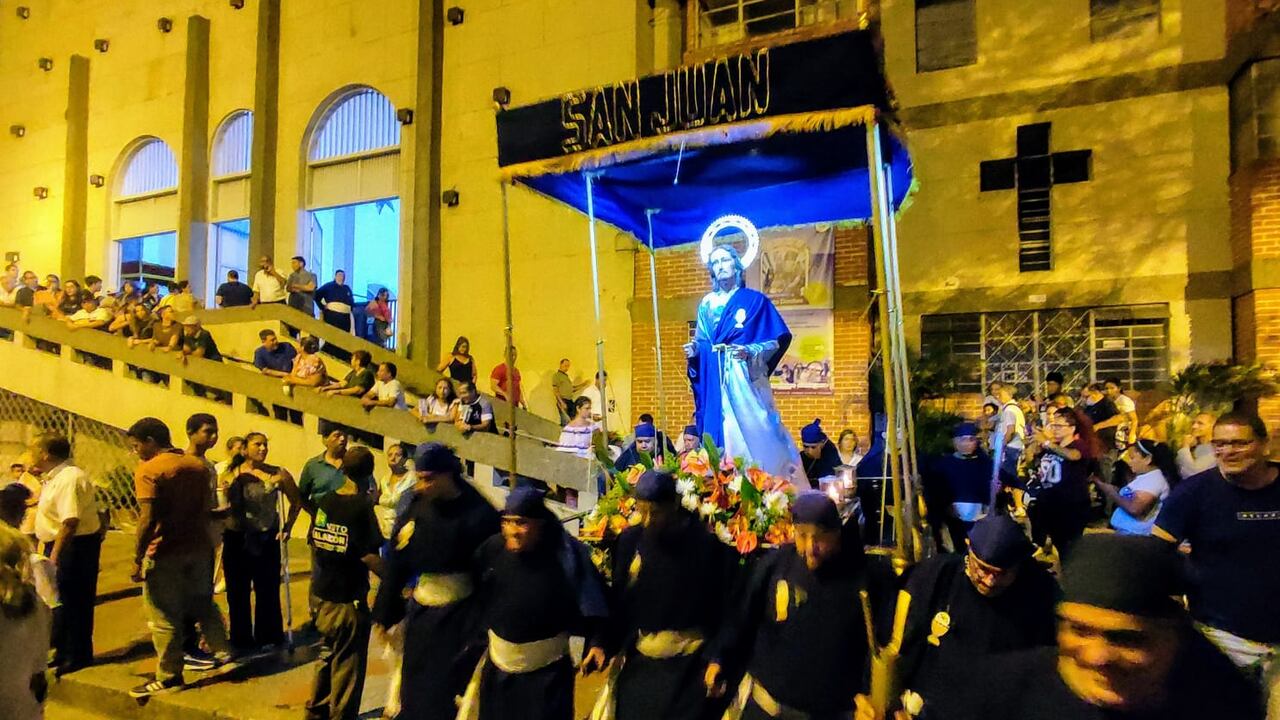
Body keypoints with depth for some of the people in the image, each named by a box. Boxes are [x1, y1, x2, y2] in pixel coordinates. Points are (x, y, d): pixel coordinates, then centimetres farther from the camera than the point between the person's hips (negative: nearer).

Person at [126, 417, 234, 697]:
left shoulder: (148, 470, -14)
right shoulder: (198, 466, 6)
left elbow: (148, 519, -20)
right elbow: (207, 510, 8)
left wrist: (137, 558, -14)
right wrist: (196, 534, 18)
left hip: (164, 554, -6)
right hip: (198, 548, 6)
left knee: (165, 618, 5)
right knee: (203, 605, 20)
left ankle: (169, 676, 14)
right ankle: (223, 653, 23)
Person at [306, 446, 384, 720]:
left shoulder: (325, 501, 0)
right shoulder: (362, 506, -18)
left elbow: (314, 543, 9)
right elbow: (369, 556, -22)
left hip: (322, 592, 7)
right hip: (349, 596, -7)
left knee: (327, 653, 24)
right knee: (348, 662, 8)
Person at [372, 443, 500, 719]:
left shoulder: (478, 515, -18)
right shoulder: (415, 509, -2)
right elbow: (396, 566, 5)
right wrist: (384, 615, 10)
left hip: (458, 617, -5)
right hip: (420, 613, 5)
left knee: (442, 695, 2)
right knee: (413, 691, 15)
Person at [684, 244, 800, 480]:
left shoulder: (755, 300, 4)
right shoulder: (706, 304, 15)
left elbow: (780, 338, -1)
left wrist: (750, 351, -17)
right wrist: (694, 351, -7)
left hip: (745, 378, -3)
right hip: (716, 381, 3)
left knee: (754, 430, -7)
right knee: (721, 432, 1)